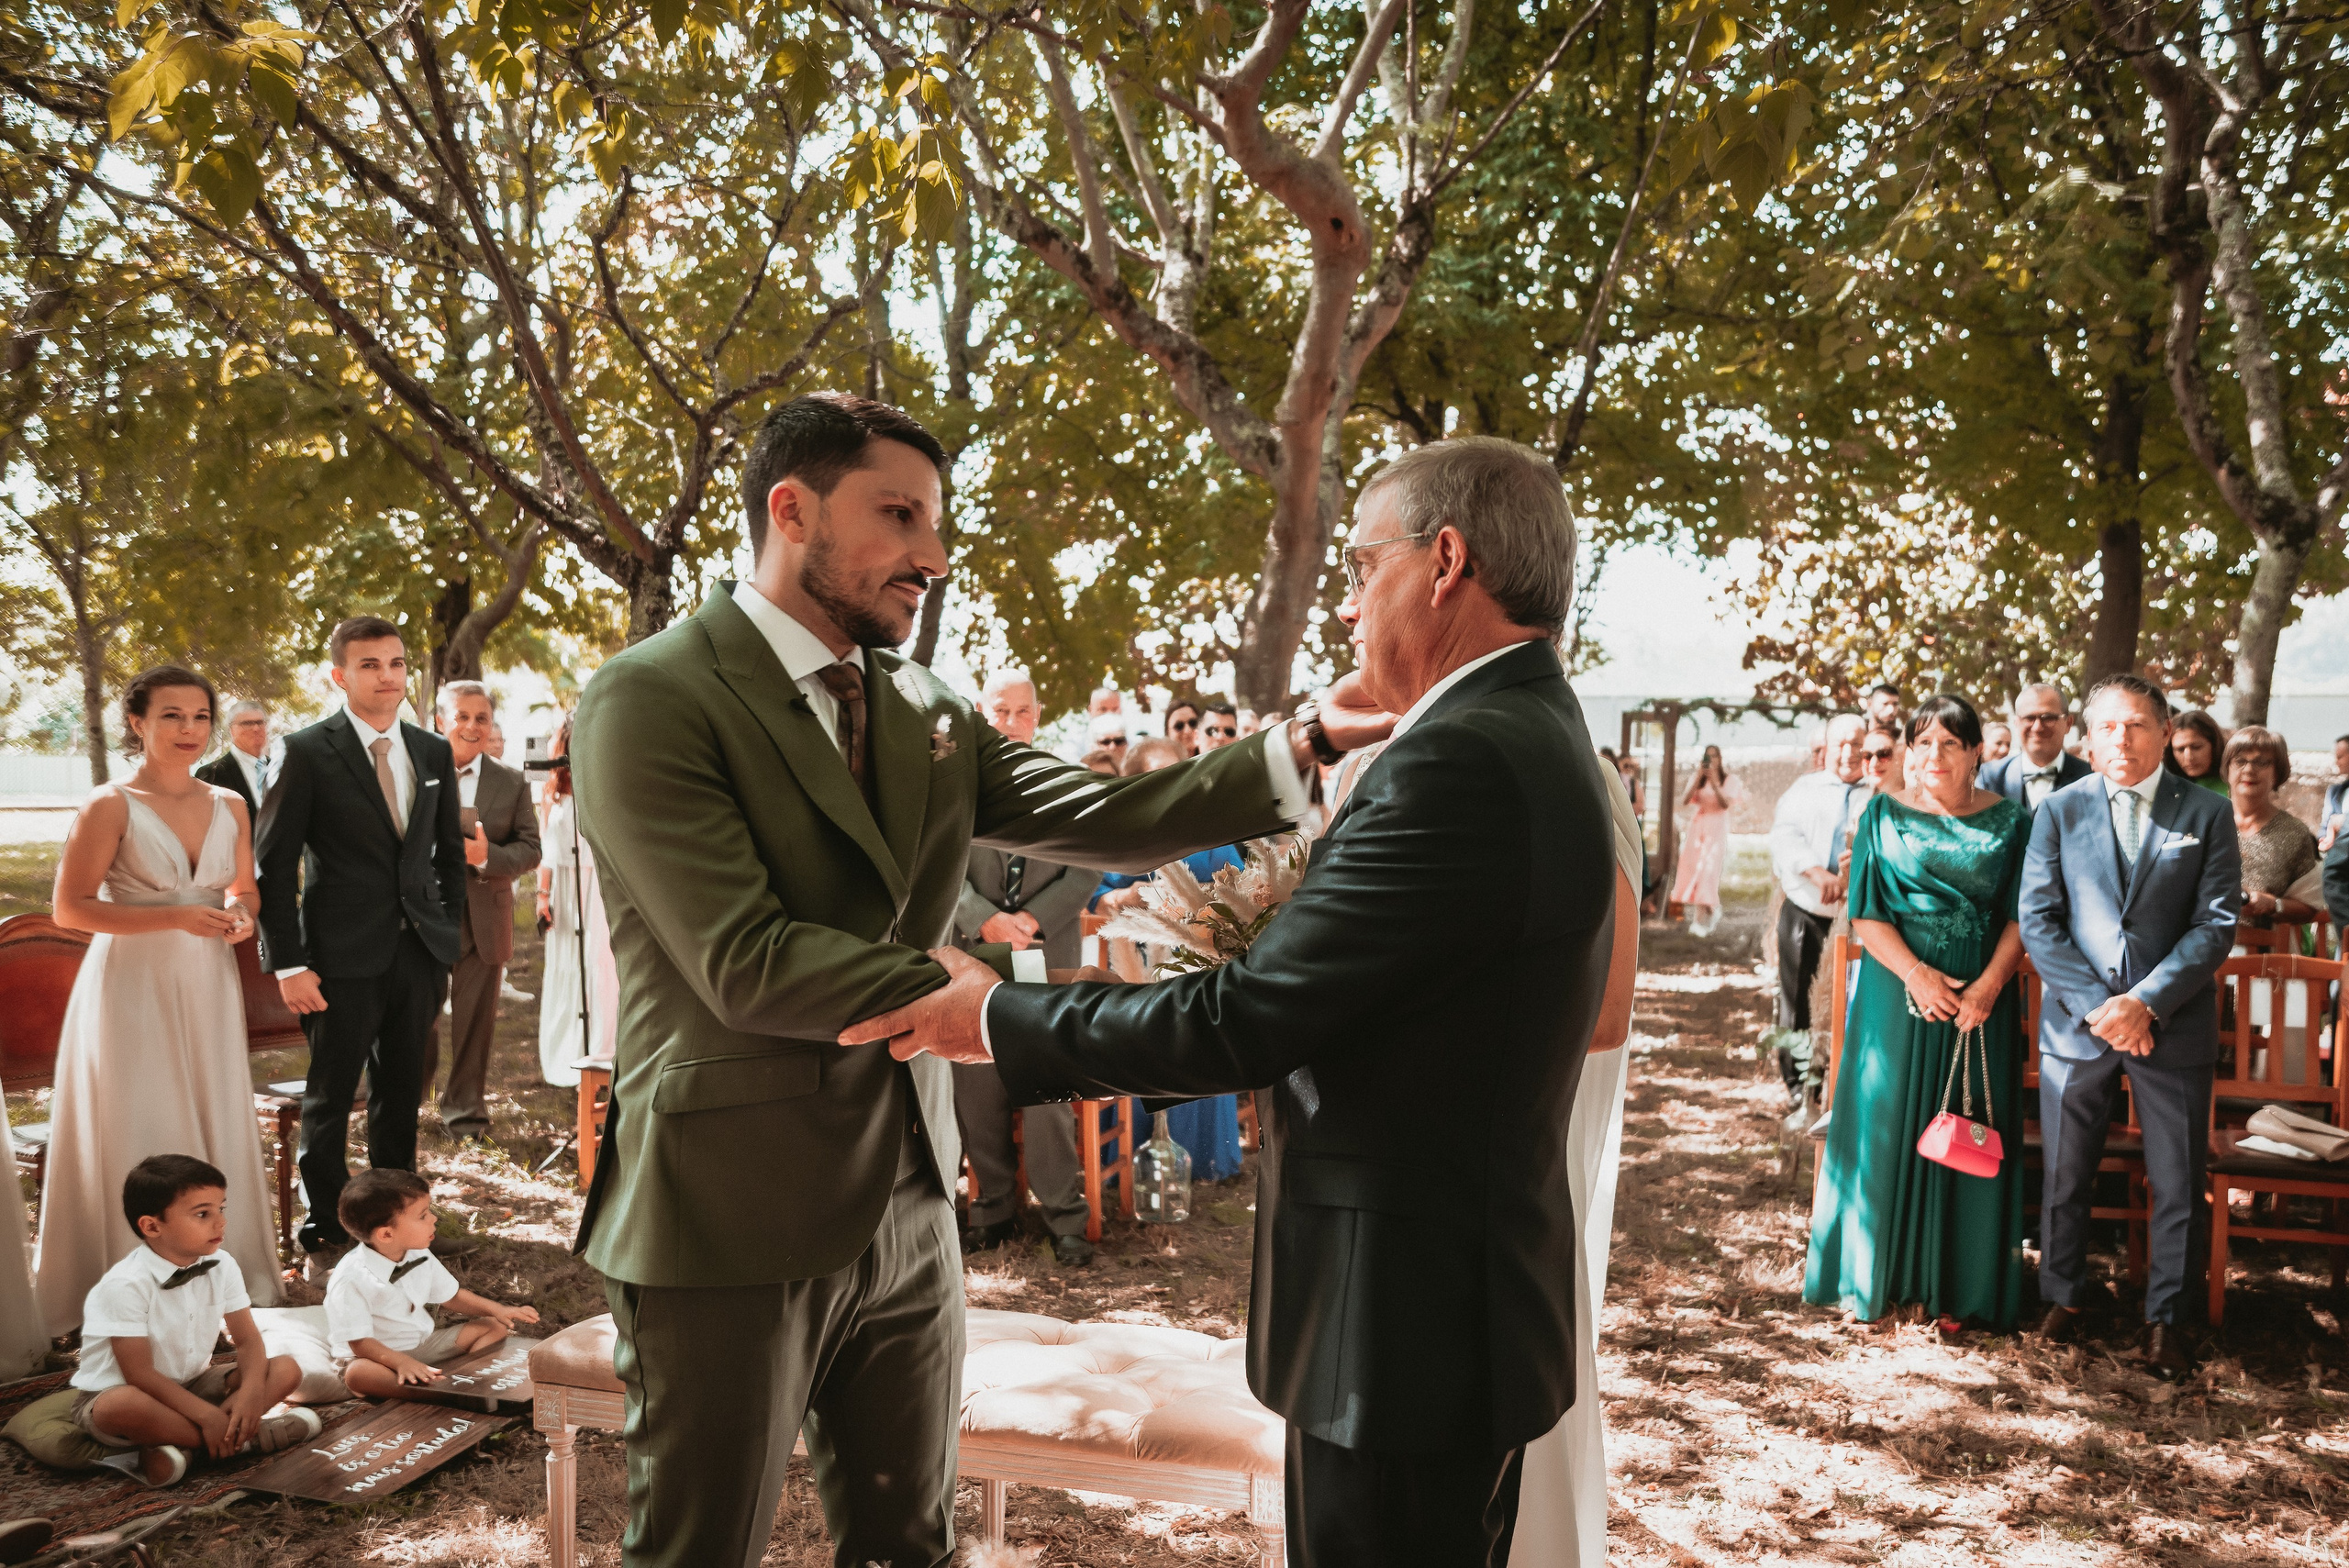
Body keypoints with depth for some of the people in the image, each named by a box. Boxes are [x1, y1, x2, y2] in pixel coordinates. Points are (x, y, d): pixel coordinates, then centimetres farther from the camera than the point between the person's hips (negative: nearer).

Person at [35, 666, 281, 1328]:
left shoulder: (229, 806, 6)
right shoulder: (109, 807, -8)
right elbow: (70, 907, -10)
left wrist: (241, 915, -4)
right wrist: (175, 917, -19)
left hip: (208, 988, 5)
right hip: (133, 987, -5)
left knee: (217, 1128, 10)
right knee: (137, 1135, 1)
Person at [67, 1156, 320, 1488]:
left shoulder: (222, 1265, -7)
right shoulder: (126, 1285, -25)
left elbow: (248, 1339, -5)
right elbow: (139, 1374, -25)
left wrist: (251, 1391, -26)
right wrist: (207, 1415, -29)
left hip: (191, 1386, 6)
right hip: (113, 1394, -6)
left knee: (286, 1370, -12)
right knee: (122, 1407, -42)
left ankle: (177, 1444, -22)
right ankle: (245, 1437, -25)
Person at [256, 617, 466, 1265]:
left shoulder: (433, 752, 8)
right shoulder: (307, 752, -6)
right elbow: (275, 867, -7)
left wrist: (450, 935, 8)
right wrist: (288, 963, -12)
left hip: (419, 951, 4)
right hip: (343, 956, -4)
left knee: (401, 1096, 13)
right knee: (330, 1101, 7)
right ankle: (325, 1235, 20)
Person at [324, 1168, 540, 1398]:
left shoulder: (420, 1257, -2)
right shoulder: (351, 1280, -25)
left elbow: (450, 1296, 10)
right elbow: (359, 1342, -26)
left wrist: (497, 1310, -6)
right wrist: (401, 1362, -43)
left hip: (423, 1343, 7)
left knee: (494, 1326, 1)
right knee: (358, 1373, -41)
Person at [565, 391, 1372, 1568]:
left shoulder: (931, 716, 8)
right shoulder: (651, 699, -13)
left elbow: (1094, 817, -2)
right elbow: (748, 963, -21)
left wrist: (1299, 746, -14)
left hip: (909, 1208, 6)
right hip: (731, 1222, -6)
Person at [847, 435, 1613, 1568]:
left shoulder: (1466, 762, -23)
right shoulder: (1531, 739, 9)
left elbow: (1244, 1022, -22)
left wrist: (999, 1020, -10)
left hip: (1408, 1325, -9)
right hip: (1459, 1300, 9)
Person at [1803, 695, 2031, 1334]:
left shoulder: (2010, 821, 4)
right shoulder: (1884, 815, 4)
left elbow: (2021, 916, 0)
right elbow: (1865, 912, -1)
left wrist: (1989, 985, -14)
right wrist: (1915, 973, -14)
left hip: (1980, 999, 0)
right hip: (1897, 991, 0)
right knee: (1886, 1127, 3)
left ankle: (1957, 1288, 15)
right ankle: (1876, 1276, 16)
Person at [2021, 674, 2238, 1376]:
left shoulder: (2207, 814, 2)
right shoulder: (2059, 811, 3)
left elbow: (2216, 924, -4)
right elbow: (2038, 921, -2)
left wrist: (2146, 1001, -14)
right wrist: (2096, 1005, -12)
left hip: (2173, 1025, 0)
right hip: (2077, 1022, 1)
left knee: (2178, 1185, 6)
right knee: (2065, 1177, 10)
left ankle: (2165, 1319, 22)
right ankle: (2065, 1298, 28)